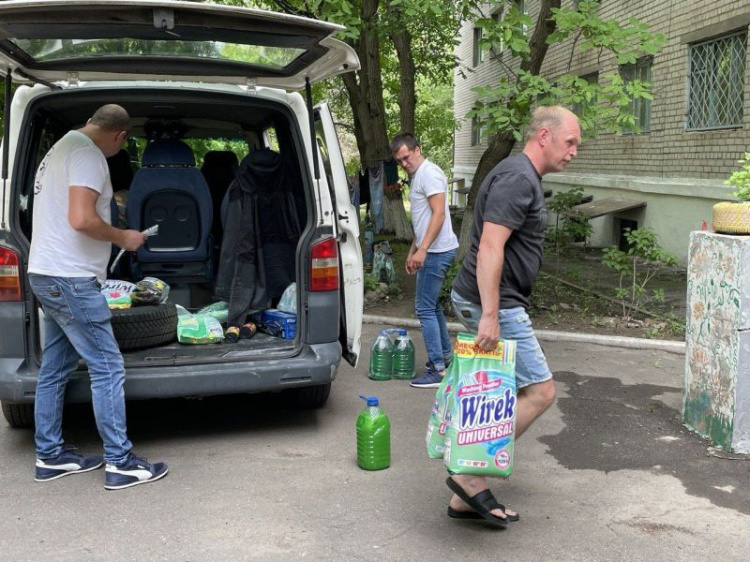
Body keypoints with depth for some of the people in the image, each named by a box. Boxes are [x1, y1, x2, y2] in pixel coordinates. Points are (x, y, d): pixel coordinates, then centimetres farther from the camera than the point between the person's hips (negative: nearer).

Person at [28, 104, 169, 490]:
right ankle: (120, 463, -1)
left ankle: (50, 456, 22)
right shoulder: (88, 155, -14)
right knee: (107, 368, -6)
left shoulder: (62, 147, 19)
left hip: (47, 275, 11)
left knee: (54, 369, 14)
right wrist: (123, 238, -11)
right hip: (70, 279, -11)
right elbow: (81, 219, -25)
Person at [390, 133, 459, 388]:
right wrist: (412, 252, 23)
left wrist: (422, 250, -26)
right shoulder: (416, 176, 18)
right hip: (431, 252, 11)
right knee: (432, 305, 19)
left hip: (437, 251, -11)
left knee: (425, 308, -10)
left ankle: (438, 370, -7)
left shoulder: (429, 173, -13)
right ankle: (445, 355, 31)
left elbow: (438, 214, -21)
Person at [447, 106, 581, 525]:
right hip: (493, 304, -10)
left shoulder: (526, 178, 19)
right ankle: (471, 476, -1)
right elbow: (489, 247, -24)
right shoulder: (517, 177, -15)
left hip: (494, 304, 10)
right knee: (540, 392, -5)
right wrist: (490, 315, -28)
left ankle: (467, 496, 18)